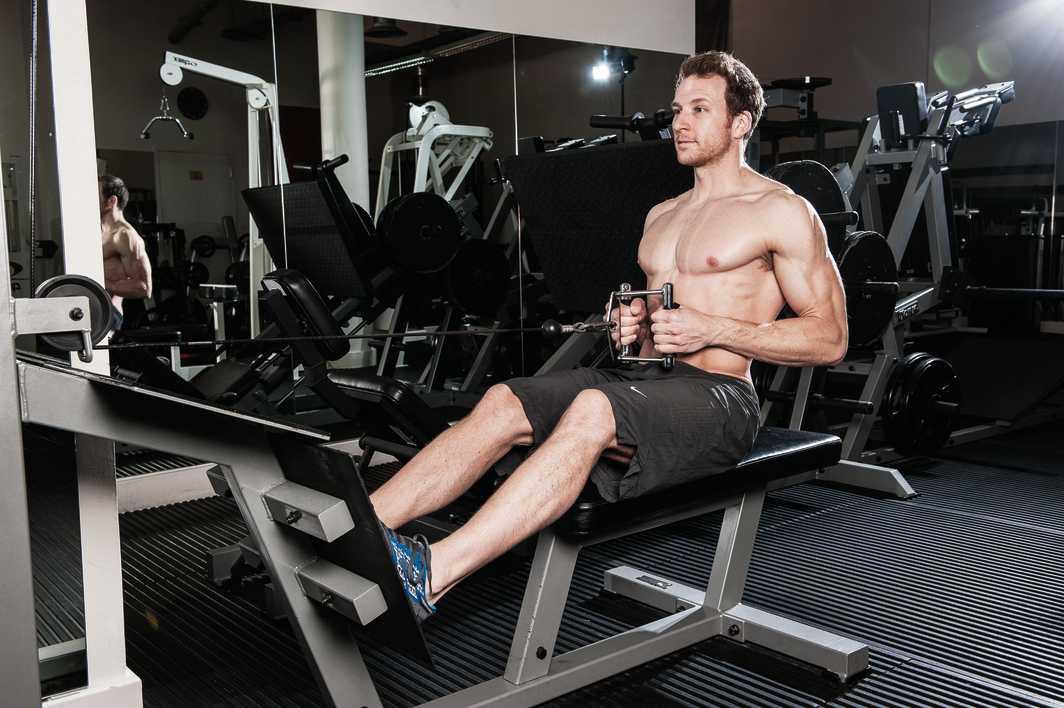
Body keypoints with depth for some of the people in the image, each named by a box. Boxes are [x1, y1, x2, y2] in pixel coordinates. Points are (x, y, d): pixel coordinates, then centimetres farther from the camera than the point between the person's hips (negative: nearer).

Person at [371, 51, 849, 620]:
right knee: (502, 402, -18)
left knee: (592, 409, -37)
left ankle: (432, 575, -46)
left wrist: (711, 329, -14)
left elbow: (829, 338, -4)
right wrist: (633, 323, 5)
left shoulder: (783, 211, 0)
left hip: (716, 396, -7)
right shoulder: (661, 215, 22)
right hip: (641, 374, 7)